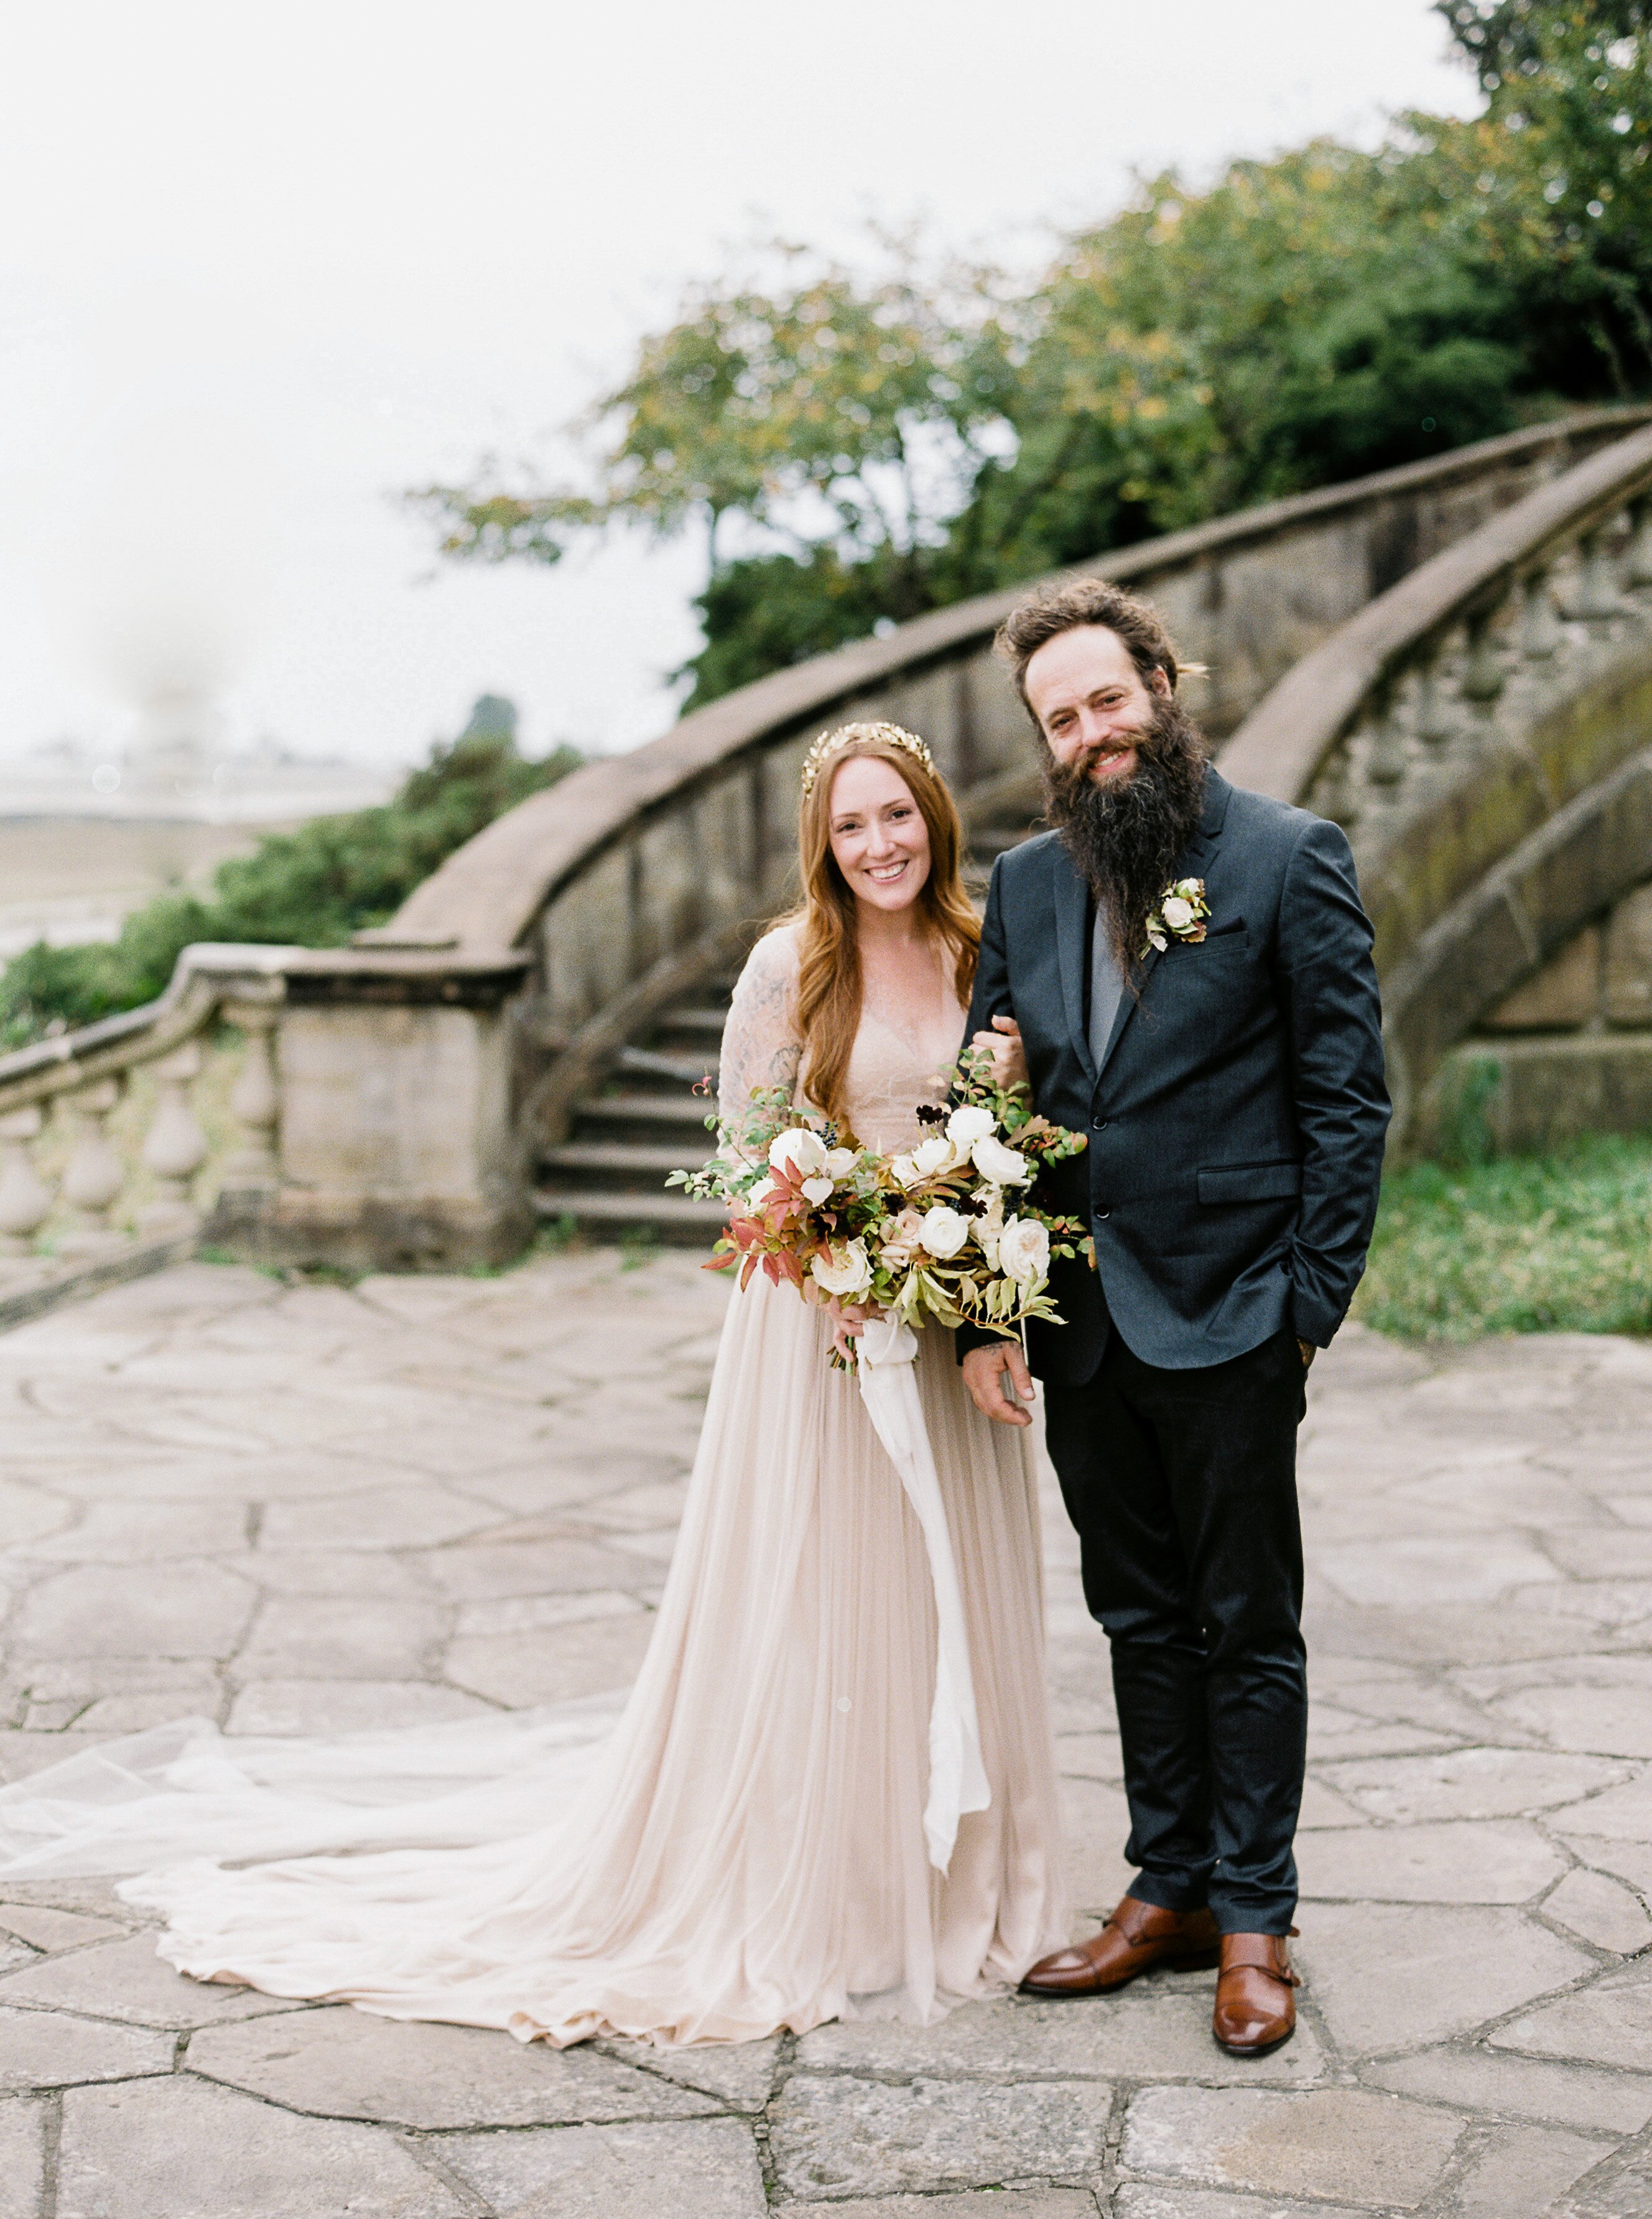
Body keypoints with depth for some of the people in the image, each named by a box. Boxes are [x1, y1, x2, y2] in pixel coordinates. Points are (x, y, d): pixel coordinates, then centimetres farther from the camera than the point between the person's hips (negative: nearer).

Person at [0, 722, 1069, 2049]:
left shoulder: (982, 954, 7)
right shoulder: (791, 965, -6)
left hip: (959, 1323, 5)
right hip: (822, 1316, -4)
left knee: (951, 1601, 11)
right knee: (801, 1606, 1)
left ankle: (954, 1882, 25)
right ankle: (790, 1897, 15)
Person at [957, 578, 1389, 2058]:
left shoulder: (1289, 859, -6)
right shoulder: (1028, 881, 9)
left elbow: (1347, 1094, -7)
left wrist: (1315, 1307, -12)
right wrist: (983, 1312, 4)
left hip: (1229, 1322, -5)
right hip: (1082, 1326, 5)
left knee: (1247, 1628, 7)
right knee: (1141, 1622, 15)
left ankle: (1254, 1920, 19)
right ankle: (1169, 1890, 28)